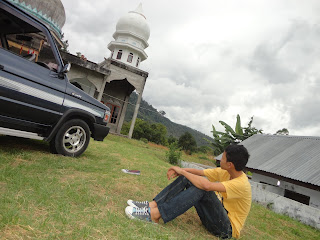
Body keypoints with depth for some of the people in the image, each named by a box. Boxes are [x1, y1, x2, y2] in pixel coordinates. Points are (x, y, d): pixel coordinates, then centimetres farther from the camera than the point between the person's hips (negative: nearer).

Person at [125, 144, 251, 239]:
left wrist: (182, 171, -26)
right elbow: (199, 172, 1)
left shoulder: (241, 184, -25)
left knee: (202, 188, -34)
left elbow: (207, 185, -38)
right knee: (187, 178, -8)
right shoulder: (225, 172, 0)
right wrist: (180, 171, -17)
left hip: (227, 228, -7)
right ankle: (153, 205, -17)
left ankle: (154, 214, -34)